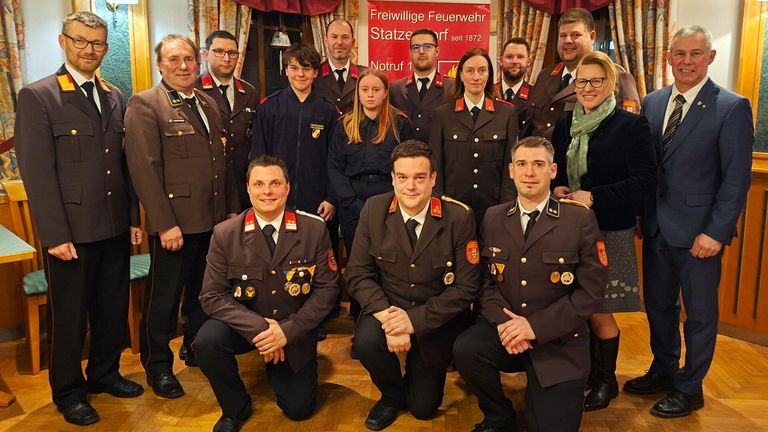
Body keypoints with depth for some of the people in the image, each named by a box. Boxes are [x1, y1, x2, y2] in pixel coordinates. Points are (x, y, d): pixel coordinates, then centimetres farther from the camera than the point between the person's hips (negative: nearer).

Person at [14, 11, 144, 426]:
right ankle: (68, 391, 27)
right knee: (69, 315, 9)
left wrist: (134, 218, 9)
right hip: (71, 231, -5)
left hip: (115, 227, 5)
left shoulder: (115, 97, 10)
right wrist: (55, 235, -15)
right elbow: (37, 172, -12)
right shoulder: (37, 96, -7)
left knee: (113, 308, 16)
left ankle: (104, 373, 36)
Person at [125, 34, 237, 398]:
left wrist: (232, 209, 13)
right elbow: (144, 169, -14)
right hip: (175, 223, -6)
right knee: (164, 298, 7)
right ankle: (158, 365, 24)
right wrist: (165, 224, -18)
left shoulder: (209, 104, 13)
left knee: (203, 292, 19)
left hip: (214, 220, 7)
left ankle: (197, 348, 37)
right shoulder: (144, 105, -8)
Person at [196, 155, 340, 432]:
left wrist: (287, 330, -20)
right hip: (245, 325, 0)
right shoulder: (225, 234, -12)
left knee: (299, 409, 1)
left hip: (294, 330, 1)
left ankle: (277, 367, 36)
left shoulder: (314, 228, -12)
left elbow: (327, 288, -9)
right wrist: (258, 328, -26)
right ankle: (235, 407, 0)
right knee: (206, 341, -30)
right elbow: (212, 296, -13)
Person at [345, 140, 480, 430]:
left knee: (423, 407, 5)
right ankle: (392, 394, 3)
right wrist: (386, 316, -26)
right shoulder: (374, 210, -11)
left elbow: (465, 287, -15)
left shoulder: (459, 217, -17)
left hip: (437, 318, -1)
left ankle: (419, 379, 44)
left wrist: (415, 319, -24)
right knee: (366, 341, -32)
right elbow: (358, 274, -10)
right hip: (387, 307, 1)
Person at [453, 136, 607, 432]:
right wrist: (502, 320, -16)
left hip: (559, 341, -2)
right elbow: (485, 278, 4)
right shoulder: (493, 218, 5)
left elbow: (590, 292, -9)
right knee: (465, 349, -27)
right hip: (504, 329, 3)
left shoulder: (581, 219, -7)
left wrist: (536, 326, -17)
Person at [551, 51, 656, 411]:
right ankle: (585, 369, 31)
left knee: (599, 310, 2)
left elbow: (645, 181, -12)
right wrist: (556, 188, -4)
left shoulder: (632, 125, -7)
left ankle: (606, 380, 24)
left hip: (608, 232, -5)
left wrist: (594, 197, -19)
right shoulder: (565, 124, 10)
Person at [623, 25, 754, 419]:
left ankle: (689, 389, 27)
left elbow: (736, 179, -11)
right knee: (658, 305, 17)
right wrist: (641, 214, 4)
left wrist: (715, 232, -16)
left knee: (699, 312, 10)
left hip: (698, 232, -5)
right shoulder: (652, 103, 6)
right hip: (656, 226, 5)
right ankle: (663, 370, 38)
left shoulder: (732, 108, -9)